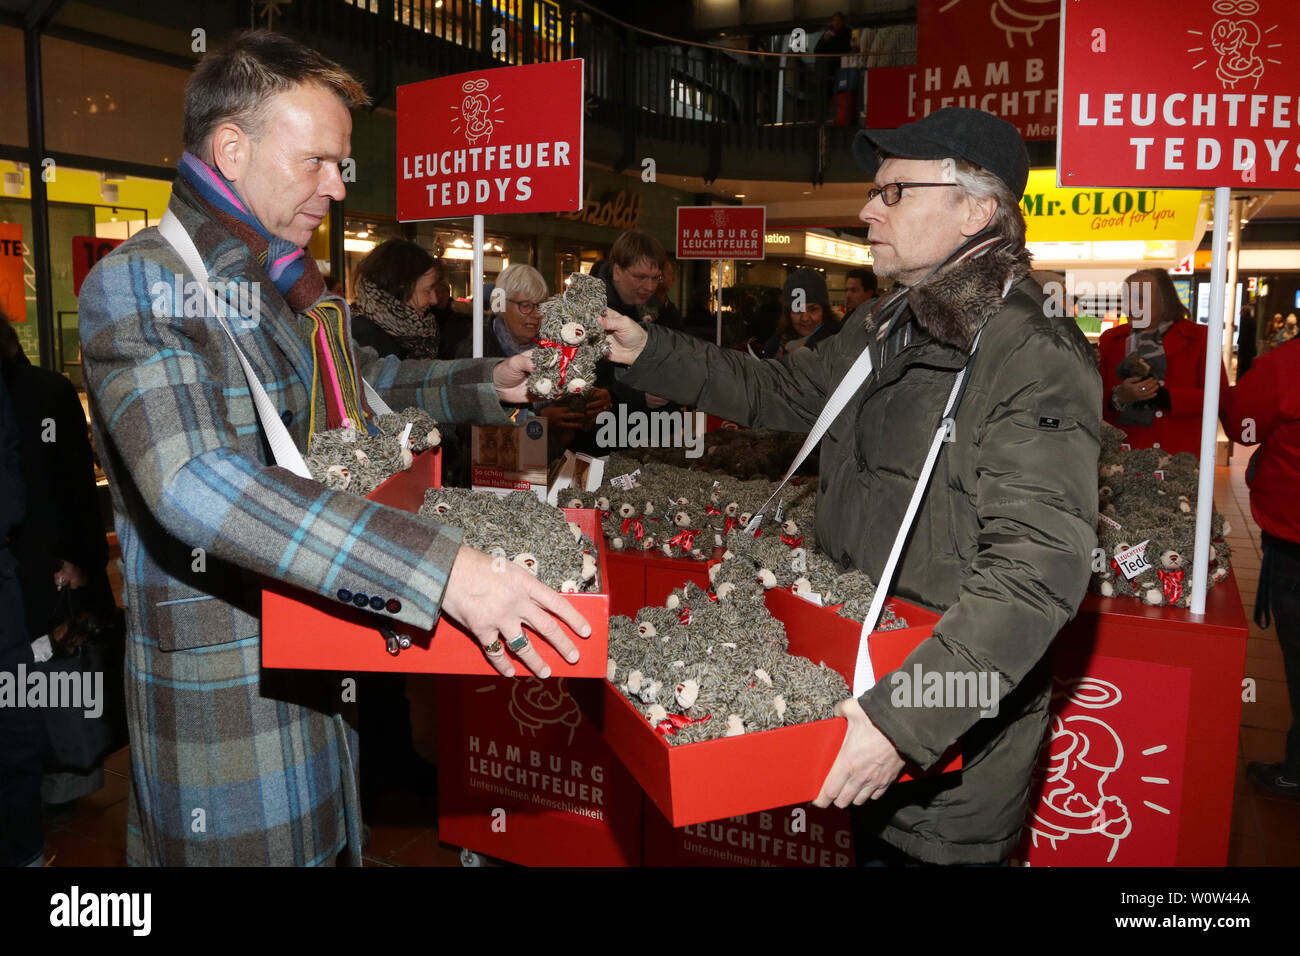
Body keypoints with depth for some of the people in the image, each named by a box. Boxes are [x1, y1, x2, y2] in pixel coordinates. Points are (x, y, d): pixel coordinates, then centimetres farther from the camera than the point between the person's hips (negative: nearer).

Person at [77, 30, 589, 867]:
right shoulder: (138, 287, -19)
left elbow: (367, 382, 26)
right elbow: (192, 482, -34)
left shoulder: (300, 284, 10)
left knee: (329, 832, 21)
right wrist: (439, 568, -43)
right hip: (226, 688, -7)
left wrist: (489, 384, 8)